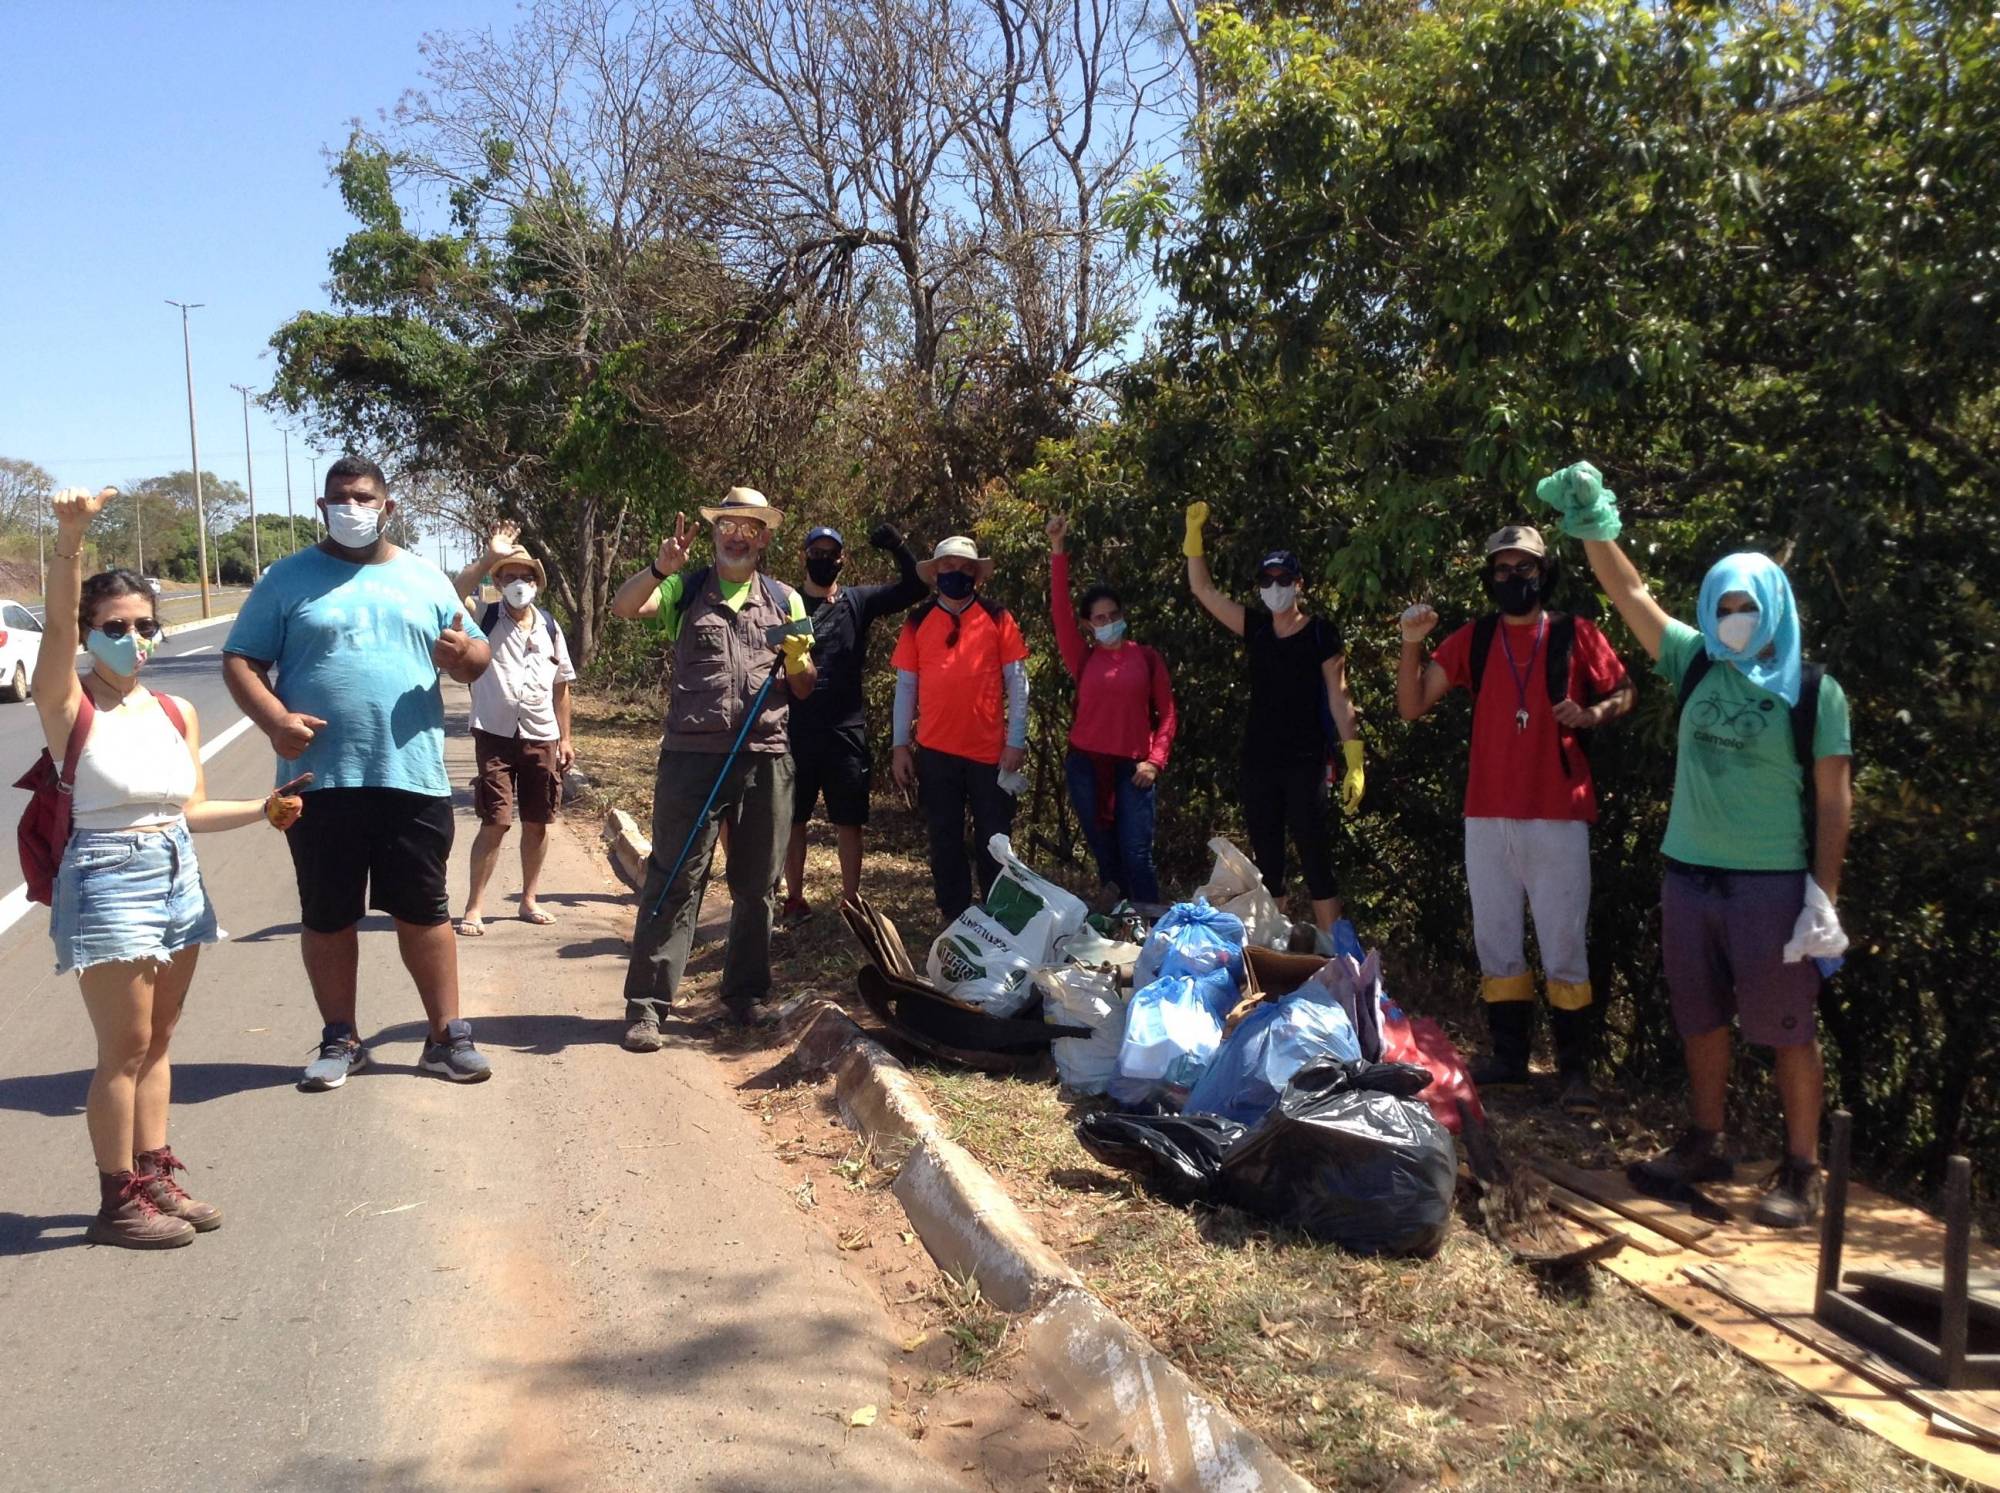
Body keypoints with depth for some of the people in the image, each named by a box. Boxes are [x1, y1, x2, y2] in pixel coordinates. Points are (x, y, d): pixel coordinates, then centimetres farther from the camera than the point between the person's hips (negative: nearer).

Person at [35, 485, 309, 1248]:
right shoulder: (70, 707, -7)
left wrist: (262, 807, 2)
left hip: (177, 876, 6)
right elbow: (57, 621, -25)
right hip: (108, 879, -6)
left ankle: (155, 1178, 24)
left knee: (157, 1040, 14)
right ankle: (117, 1202, 10)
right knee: (125, 1048, -1)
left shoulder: (177, 713, 8)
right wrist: (71, 537, -38)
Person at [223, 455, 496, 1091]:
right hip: (319, 781, 0)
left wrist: (464, 653, -11)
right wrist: (274, 718, -15)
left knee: (424, 910, 7)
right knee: (326, 917, 8)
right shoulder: (289, 579, 6)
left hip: (414, 778, 1)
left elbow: (476, 658, 14)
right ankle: (340, 1040, 22)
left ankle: (447, 1035, 17)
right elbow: (240, 661, 3)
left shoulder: (426, 580, 11)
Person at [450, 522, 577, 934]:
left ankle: (529, 901, 22)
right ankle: (474, 907, 5)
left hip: (541, 739, 4)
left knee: (537, 823, 8)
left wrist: (565, 738, 9)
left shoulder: (550, 629, 7)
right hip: (495, 736, -3)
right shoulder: (485, 618, -2)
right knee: (495, 822, -6)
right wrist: (488, 558, -30)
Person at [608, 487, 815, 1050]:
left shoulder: (785, 601, 15)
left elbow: (803, 690, 17)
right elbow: (623, 607, -10)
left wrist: (796, 661, -5)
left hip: (766, 757, 3)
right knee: (674, 880, -4)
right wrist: (661, 567, -27)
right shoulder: (685, 590, 9)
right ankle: (647, 1004, 1)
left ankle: (747, 992, 24)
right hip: (692, 755, -2)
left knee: (756, 884, 10)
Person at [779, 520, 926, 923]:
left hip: (846, 731, 0)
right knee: (793, 818, 6)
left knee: (848, 820, 3)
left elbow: (916, 588, 1)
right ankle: (795, 898, 18)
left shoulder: (858, 601, 7)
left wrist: (897, 547, -12)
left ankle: (851, 900, 12)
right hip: (795, 729, 0)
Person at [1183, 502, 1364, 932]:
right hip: (1258, 763, 5)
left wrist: (1355, 763, -12)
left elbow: (1338, 698, -5)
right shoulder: (1255, 628, 9)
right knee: (1265, 863, 9)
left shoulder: (1321, 633, -3)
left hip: (1305, 764, -5)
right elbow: (1203, 589, 10)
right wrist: (1194, 532, 0)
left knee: (1316, 858, -8)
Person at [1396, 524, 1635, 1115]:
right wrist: (1412, 644, -11)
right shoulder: (1473, 640, 7)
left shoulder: (1575, 635, 1)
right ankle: (1508, 1055, 23)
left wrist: (1592, 714, -11)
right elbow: (1411, 706, 3)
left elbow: (1624, 693, 10)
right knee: (1495, 943, 11)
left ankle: (1574, 1069, 9)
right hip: (1487, 815, 3)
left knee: (1564, 947, -2)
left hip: (1558, 816, -3)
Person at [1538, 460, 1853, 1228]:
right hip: (1688, 875, 5)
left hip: (1773, 884, -5)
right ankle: (1705, 1144, 28)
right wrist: (1592, 525, -9)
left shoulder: (1813, 691, -5)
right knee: (1701, 1020, 14)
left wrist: (1824, 894, -10)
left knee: (1787, 1029, 2)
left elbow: (1833, 798, -6)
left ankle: (1800, 1170, 13)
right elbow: (1630, 594, 2)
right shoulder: (1696, 666, 5)